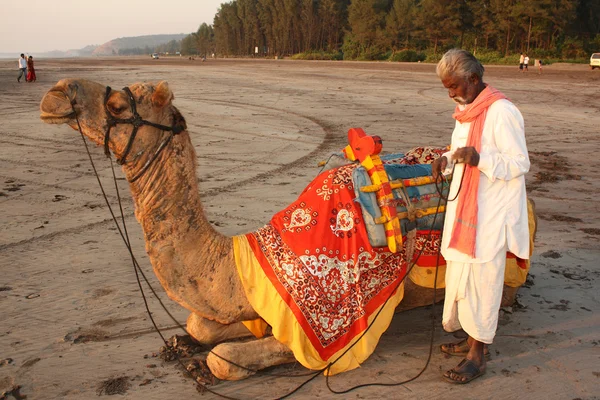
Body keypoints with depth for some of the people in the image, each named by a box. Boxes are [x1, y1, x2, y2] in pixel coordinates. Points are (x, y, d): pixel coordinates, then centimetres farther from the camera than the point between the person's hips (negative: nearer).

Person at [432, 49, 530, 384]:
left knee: (480, 280, -2)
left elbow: (520, 164, -17)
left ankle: (478, 356, 12)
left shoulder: (502, 112, -18)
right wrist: (448, 160, 1)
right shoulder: (467, 110, 10)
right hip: (465, 209, 9)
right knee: (462, 276, 15)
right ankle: (476, 338, 32)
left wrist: (480, 160, -30)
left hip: (490, 215, -9)